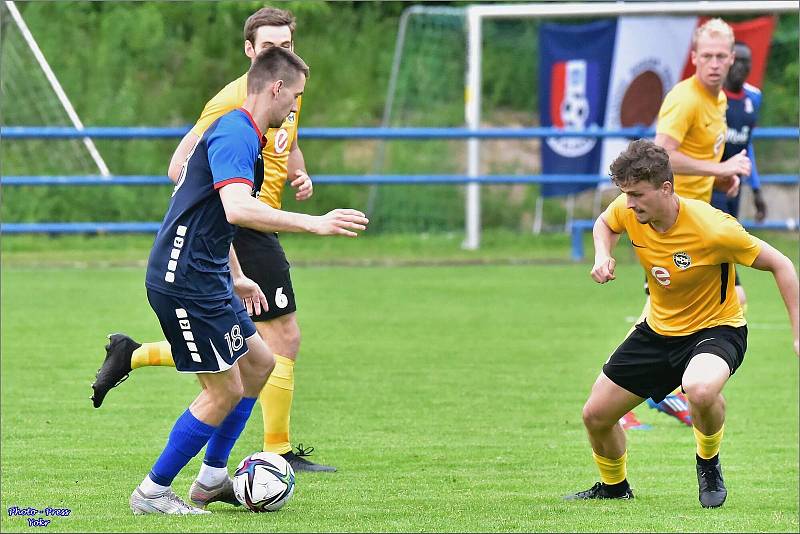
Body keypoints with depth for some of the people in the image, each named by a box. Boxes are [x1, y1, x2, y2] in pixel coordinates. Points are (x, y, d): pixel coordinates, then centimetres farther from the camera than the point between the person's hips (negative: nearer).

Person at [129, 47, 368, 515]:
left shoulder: (243, 135, 17)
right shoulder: (234, 134, -17)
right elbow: (238, 209, -33)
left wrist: (236, 279, 31)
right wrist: (314, 224, -34)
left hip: (206, 278, 11)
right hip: (185, 279, -11)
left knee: (259, 362, 17)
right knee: (225, 390, -6)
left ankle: (212, 476, 24)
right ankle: (152, 493, 3)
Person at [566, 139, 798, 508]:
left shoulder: (713, 229, -30)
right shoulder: (627, 209, -15)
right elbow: (605, 224, 12)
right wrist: (602, 256, -10)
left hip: (717, 328, -6)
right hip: (658, 328, 6)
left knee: (699, 389, -40)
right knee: (596, 415, 7)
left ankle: (708, 463, -7)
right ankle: (614, 487, 39)